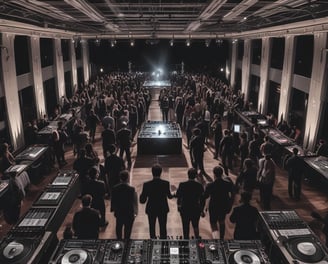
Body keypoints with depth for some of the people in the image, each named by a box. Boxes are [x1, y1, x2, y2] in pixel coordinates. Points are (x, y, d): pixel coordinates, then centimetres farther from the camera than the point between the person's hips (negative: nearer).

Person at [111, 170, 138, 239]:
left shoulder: (115, 188, -14)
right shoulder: (132, 189, -23)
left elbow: (113, 200, -2)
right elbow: (134, 202, -15)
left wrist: (114, 209, 13)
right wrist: (135, 212, -1)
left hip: (118, 212, 4)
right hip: (129, 213, -3)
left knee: (119, 227, 25)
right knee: (128, 228, 14)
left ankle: (119, 239, 42)